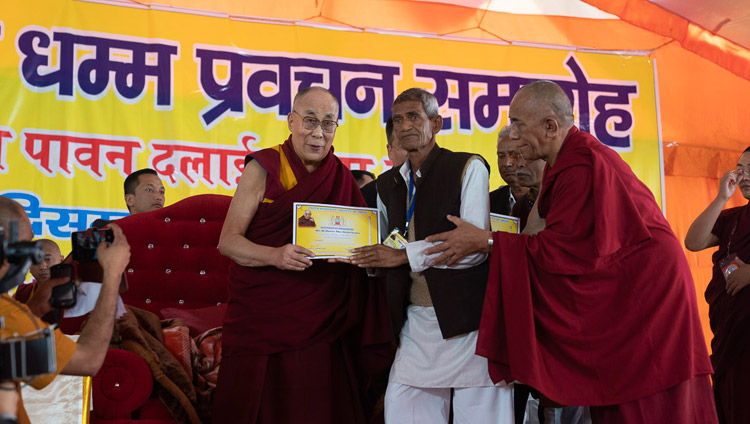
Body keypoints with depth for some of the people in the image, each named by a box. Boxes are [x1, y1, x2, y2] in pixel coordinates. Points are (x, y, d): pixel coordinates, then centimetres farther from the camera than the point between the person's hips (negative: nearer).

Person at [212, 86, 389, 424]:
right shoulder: (264, 169, -3)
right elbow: (228, 241, -7)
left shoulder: (341, 178, 8)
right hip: (260, 319, -3)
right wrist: (275, 255, -25)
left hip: (319, 326, 3)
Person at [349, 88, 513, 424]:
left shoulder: (468, 168, -4)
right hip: (415, 324, 5)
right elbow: (384, 258, 23)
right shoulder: (388, 184, 15)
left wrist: (405, 255, -14)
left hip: (466, 320, -5)